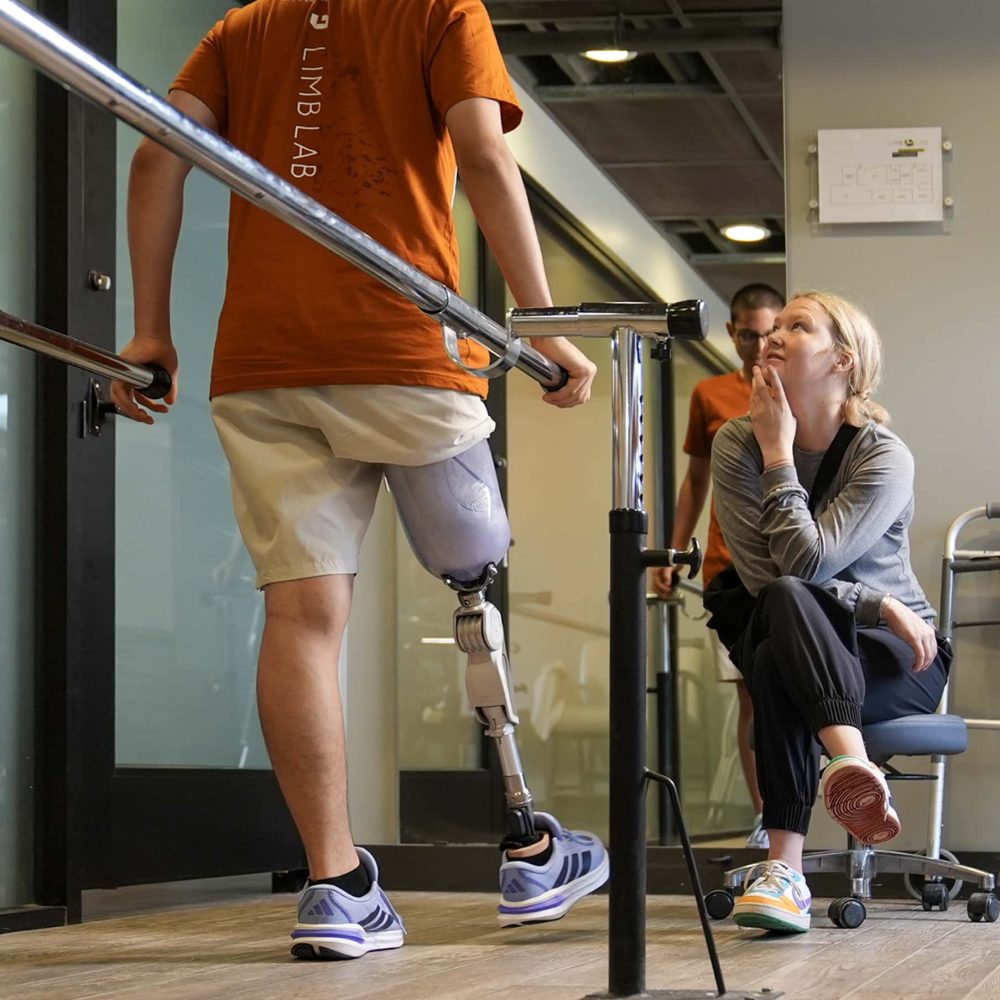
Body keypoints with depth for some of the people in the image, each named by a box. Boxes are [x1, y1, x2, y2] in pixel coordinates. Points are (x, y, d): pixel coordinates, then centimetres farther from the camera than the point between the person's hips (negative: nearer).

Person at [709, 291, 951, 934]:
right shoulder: (736, 444, -2)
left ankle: (785, 867, -49)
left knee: (776, 665, -36)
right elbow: (768, 579, -11)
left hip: (895, 660, -2)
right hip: (795, 646, 2)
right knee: (786, 601, -36)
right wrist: (880, 604, -19)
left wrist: (779, 454, -17)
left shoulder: (885, 456, -11)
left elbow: (806, 559, -24)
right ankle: (854, 765, -54)